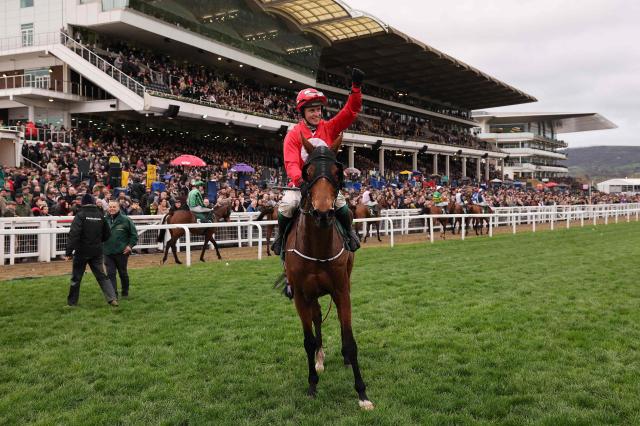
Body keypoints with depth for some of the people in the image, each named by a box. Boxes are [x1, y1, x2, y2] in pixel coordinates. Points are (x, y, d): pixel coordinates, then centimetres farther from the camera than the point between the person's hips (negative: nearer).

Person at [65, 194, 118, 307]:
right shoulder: (100, 216, 4)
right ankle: (112, 298, -2)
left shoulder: (80, 215, -11)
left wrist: (68, 252, -18)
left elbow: (73, 235, -19)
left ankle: (72, 301, 17)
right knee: (102, 276, 8)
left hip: (82, 251, -4)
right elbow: (107, 234, 12)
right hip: (97, 251, 4)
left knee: (76, 277, 9)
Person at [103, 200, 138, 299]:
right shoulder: (105, 220, 4)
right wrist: (102, 246, 7)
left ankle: (125, 292, 27)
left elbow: (134, 234, -1)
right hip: (108, 252, 2)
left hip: (122, 252, -2)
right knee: (110, 274, -3)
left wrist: (130, 245, -10)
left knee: (123, 273, 11)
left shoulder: (126, 220, -4)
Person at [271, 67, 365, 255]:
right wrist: (299, 179, -37)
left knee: (341, 206, -24)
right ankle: (281, 235, 7)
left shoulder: (329, 128, 2)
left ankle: (349, 232, 6)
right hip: (301, 183, -1)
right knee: (286, 207, -24)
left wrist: (356, 87, -18)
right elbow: (291, 163, -17)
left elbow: (351, 111, -5)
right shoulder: (293, 135, -6)